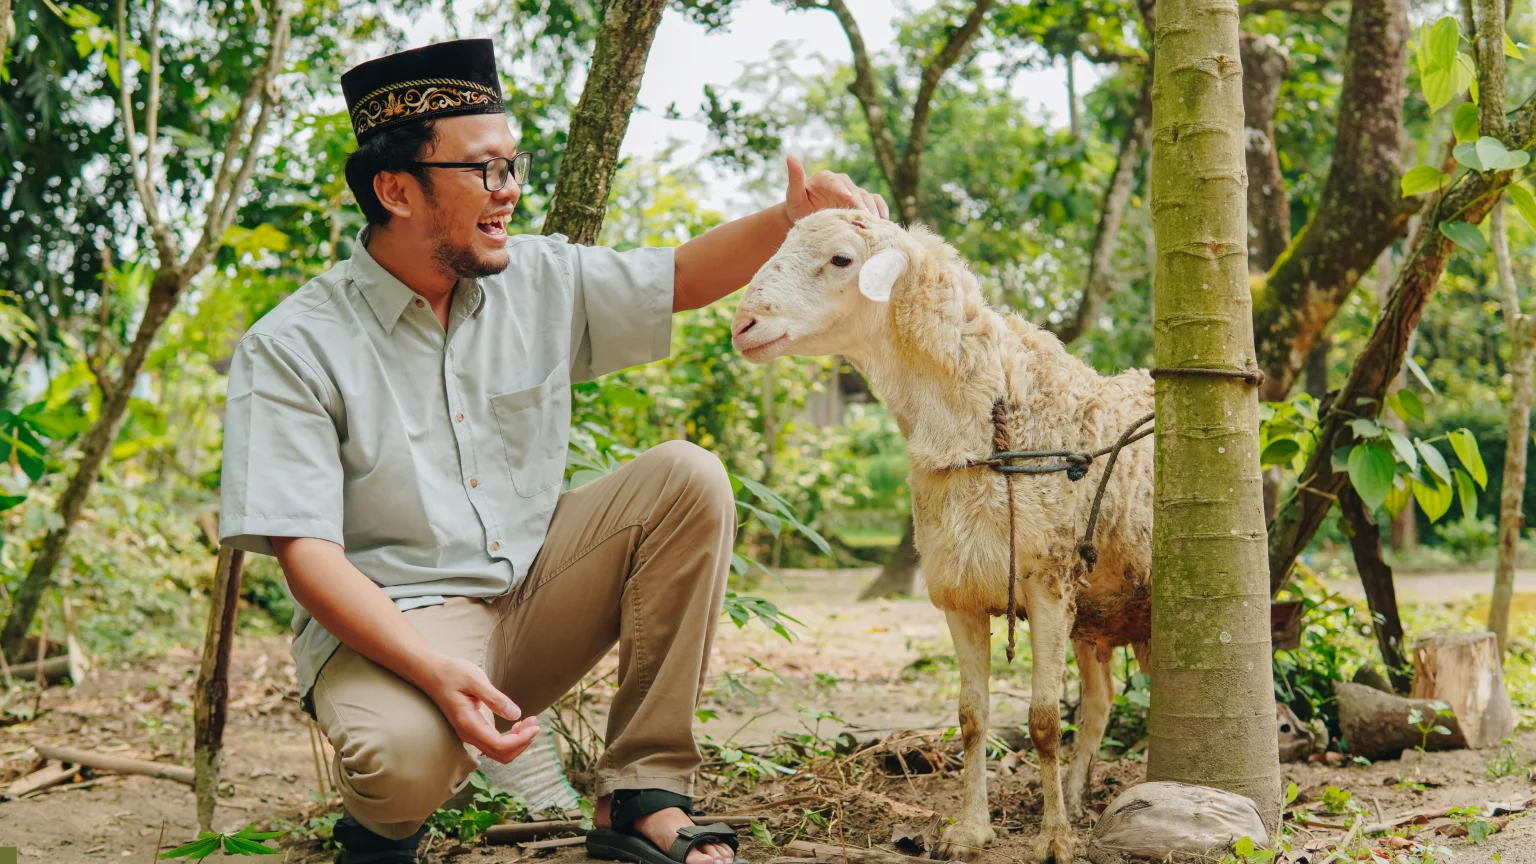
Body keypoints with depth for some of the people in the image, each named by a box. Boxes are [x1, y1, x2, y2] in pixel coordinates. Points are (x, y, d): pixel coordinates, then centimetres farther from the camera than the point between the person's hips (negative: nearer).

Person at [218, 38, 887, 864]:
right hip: (392, 623, -6)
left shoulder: (539, 280, 4)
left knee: (686, 479, -14)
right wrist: (437, 671, -32)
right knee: (403, 756, -39)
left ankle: (642, 797, -13)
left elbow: (680, 278, 13)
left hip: (535, 591, 6)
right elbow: (306, 554, -18)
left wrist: (792, 218, -8)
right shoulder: (290, 351, -12)